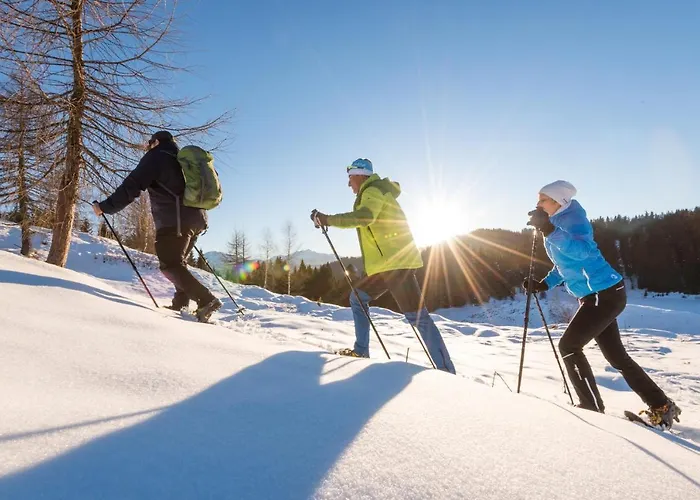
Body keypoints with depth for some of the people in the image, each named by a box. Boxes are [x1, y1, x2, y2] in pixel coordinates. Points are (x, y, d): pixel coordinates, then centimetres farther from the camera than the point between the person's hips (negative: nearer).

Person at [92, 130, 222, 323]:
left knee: (170, 266, -8)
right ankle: (181, 302, 14)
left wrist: (106, 207, -2)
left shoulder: (156, 156, 2)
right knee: (177, 262, 19)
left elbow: (131, 186, -6)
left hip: (174, 220, -8)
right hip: (196, 219, 8)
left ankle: (206, 300, -20)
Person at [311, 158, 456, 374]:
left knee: (417, 317, -12)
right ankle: (361, 351, 20)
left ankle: (446, 370, -9)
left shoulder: (373, 191, -8)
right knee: (358, 298, 17)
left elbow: (363, 217, -28)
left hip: (396, 263, -11)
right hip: (386, 264, 11)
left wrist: (328, 219, -26)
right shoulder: (376, 192, 24)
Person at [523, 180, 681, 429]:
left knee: (569, 345, -9)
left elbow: (583, 251, -35)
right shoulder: (556, 225, 12)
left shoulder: (572, 218, -16)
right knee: (616, 355, 16)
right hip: (596, 296, 10)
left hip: (605, 293, -10)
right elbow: (564, 265, 20)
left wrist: (549, 230, -42)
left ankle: (592, 408, 2)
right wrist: (543, 284, 7)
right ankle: (661, 406, 29)